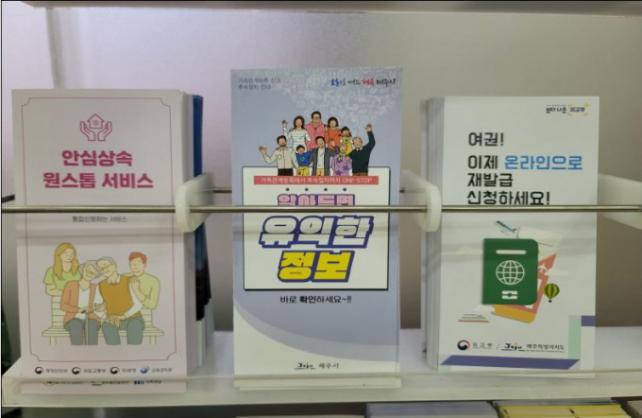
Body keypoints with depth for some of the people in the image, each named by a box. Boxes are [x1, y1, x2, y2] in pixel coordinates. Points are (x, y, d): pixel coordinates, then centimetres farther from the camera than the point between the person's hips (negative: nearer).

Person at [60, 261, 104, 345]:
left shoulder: (94, 288, 12)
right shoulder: (70, 285, 4)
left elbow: (101, 306, 11)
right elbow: (63, 305, -2)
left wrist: (100, 307, -14)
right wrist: (78, 309, -17)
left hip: (90, 318, 2)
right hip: (74, 319, -1)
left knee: (92, 327, -36)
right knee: (76, 326, -39)